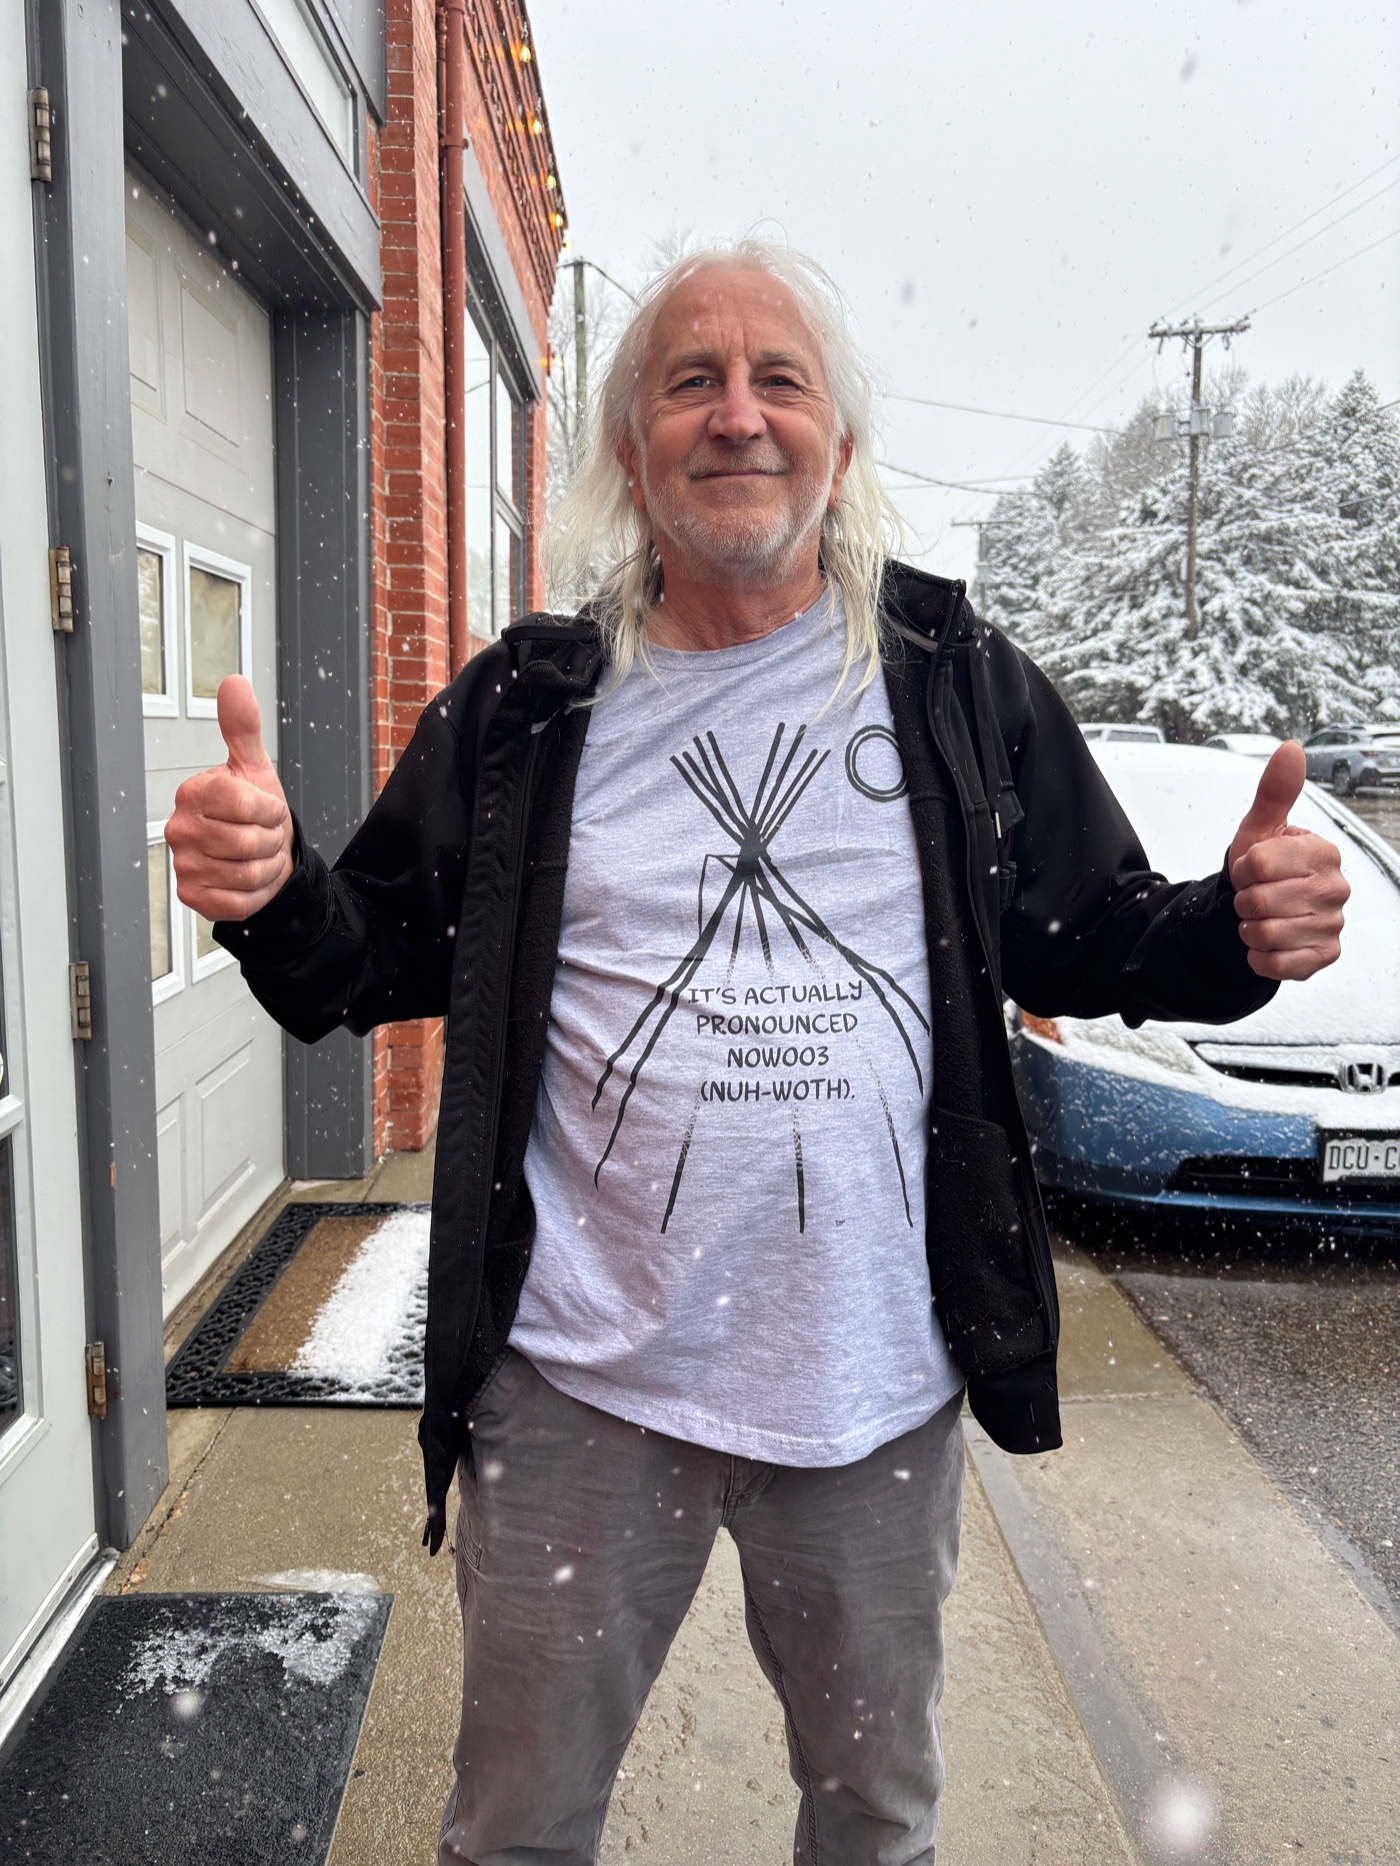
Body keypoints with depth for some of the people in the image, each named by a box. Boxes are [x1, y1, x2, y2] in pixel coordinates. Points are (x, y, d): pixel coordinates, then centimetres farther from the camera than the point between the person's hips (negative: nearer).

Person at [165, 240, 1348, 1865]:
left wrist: (1240, 928, -15)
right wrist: (270, 893, -18)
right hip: (582, 1379, 0)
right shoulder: (528, 704, -1)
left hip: (877, 1378, 1)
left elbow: (1086, 937, 5)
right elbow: (374, 962, 2)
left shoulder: (957, 681, -1)